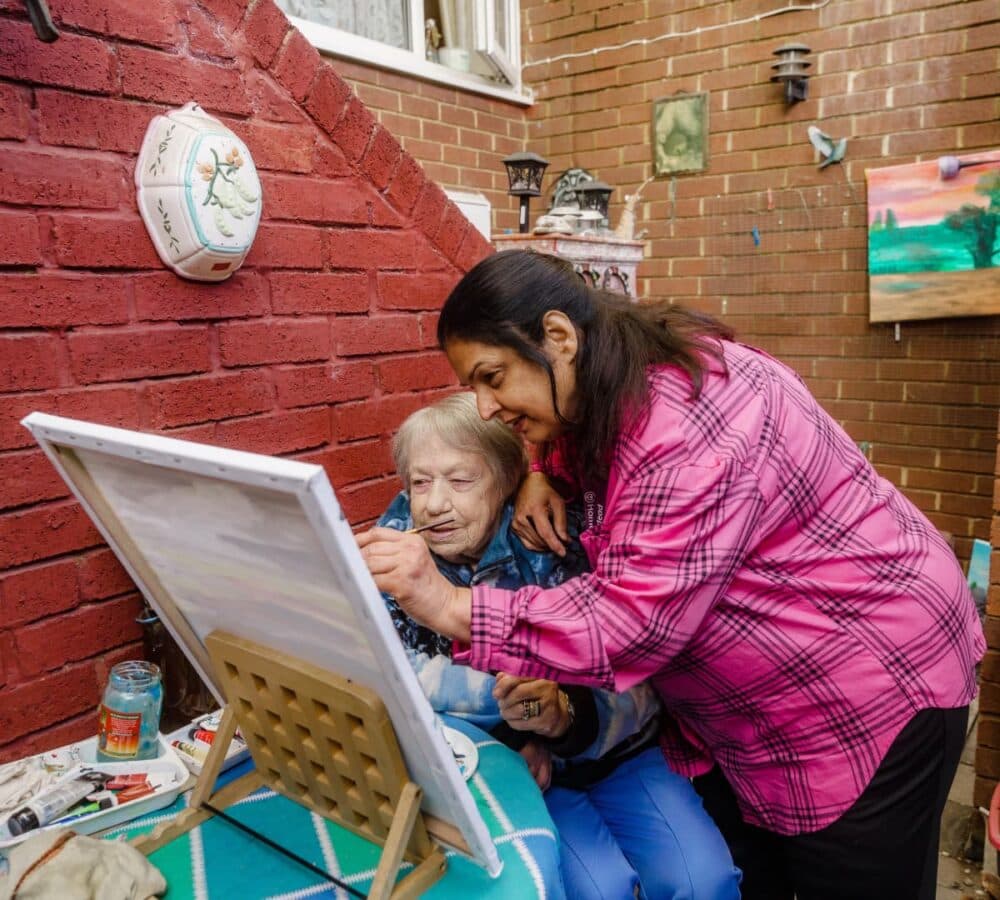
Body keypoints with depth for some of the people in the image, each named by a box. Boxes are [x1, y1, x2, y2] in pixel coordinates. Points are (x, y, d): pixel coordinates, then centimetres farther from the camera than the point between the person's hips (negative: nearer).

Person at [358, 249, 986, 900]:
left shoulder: (687, 426, -30)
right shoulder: (608, 391, -1)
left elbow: (632, 620, -33)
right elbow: (572, 436, 22)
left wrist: (447, 606, -35)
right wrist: (544, 474, -1)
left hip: (869, 697, -8)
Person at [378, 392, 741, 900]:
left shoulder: (555, 541, -19)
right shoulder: (399, 541, -12)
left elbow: (636, 693, -17)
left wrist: (567, 714, -38)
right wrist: (504, 694, -27)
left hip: (613, 754, 0)